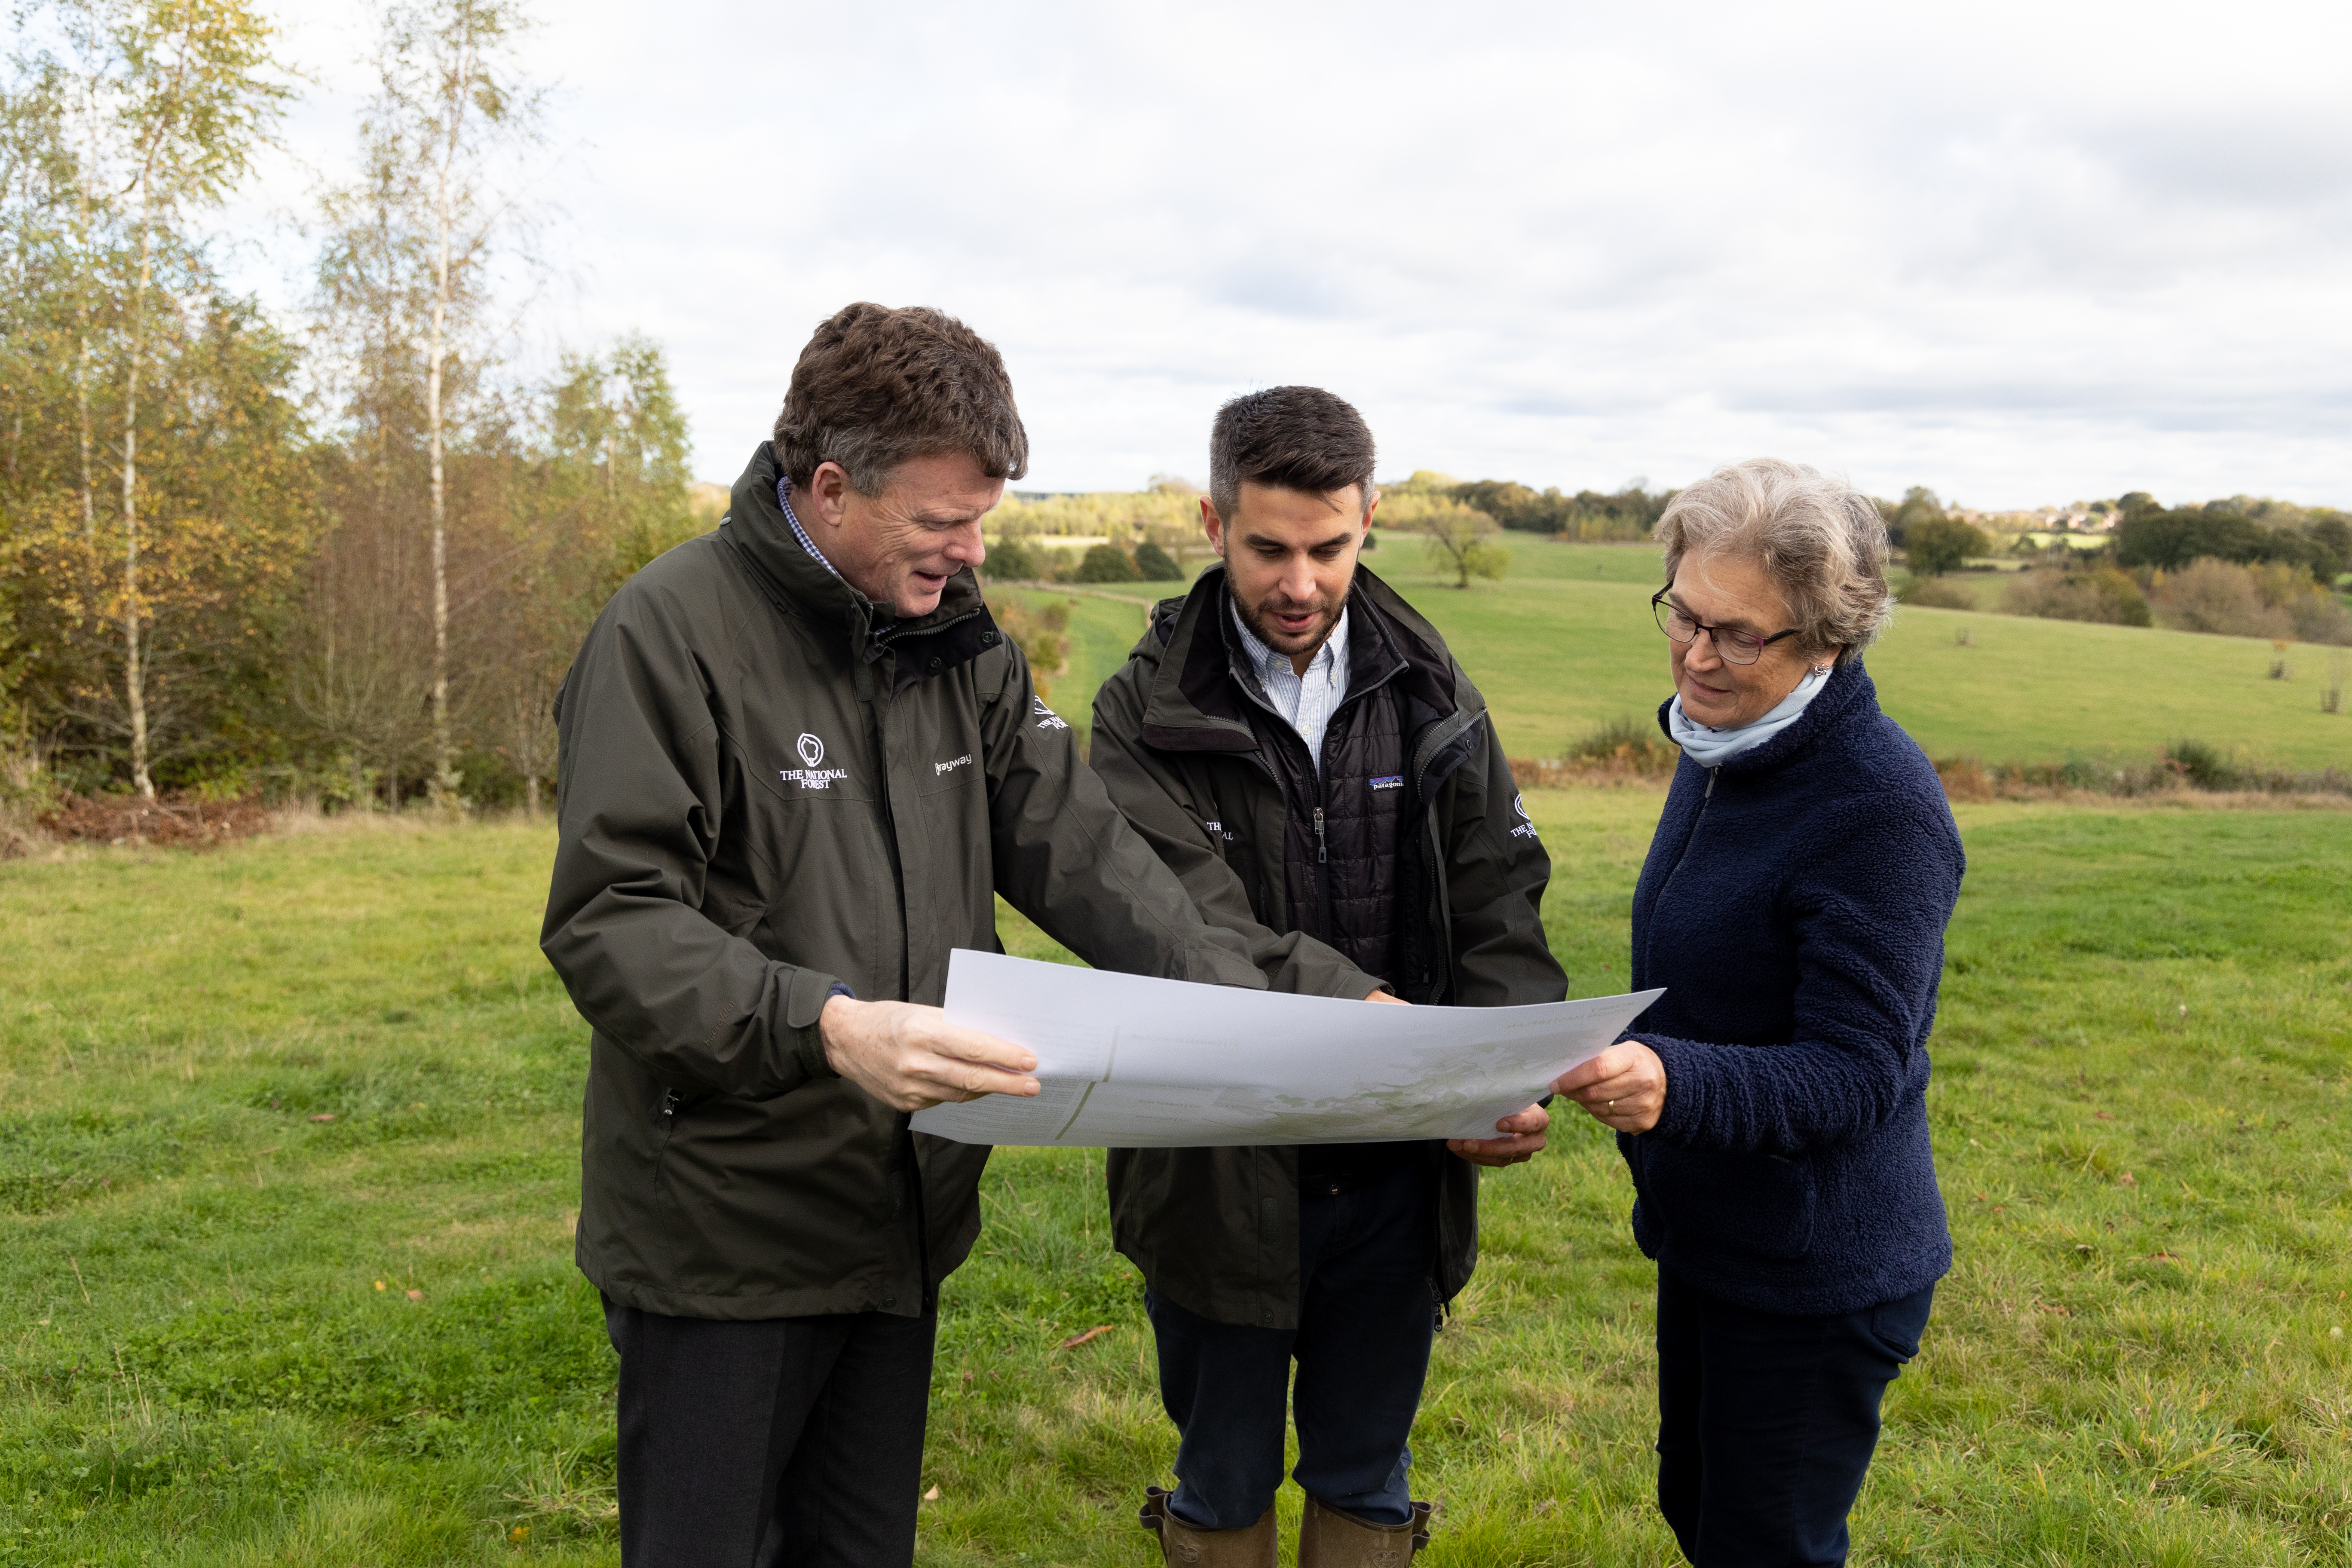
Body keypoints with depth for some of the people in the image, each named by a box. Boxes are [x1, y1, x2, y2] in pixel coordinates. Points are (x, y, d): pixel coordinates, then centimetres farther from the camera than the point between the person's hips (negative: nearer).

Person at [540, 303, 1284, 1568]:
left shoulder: (956, 636, 6)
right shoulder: (670, 631, -15)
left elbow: (1073, 844, 0)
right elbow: (610, 923, -21)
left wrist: (1244, 1006, -13)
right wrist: (818, 1026, -37)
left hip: (904, 1215, 6)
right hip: (725, 1229, -6)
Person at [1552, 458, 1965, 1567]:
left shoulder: (1880, 805, -25)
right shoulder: (1718, 750, 3)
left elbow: (1855, 1074, -27)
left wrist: (1674, 1081, -43)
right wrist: (1628, 1072, 25)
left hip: (1816, 1280, -8)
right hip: (1703, 1232, 8)